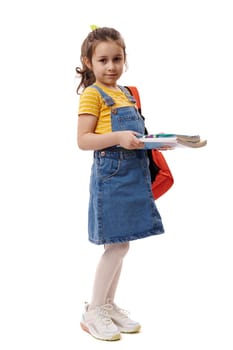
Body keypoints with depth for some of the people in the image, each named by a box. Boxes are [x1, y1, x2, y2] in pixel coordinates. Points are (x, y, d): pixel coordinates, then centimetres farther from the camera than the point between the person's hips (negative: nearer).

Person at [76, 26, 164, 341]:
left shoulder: (126, 93, 17)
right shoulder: (92, 94, -7)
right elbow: (83, 140, -14)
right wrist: (118, 138, -26)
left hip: (133, 173, 8)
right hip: (111, 175, -8)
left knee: (120, 245, 13)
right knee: (117, 246, -5)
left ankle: (108, 305, 26)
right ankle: (93, 312, 10)